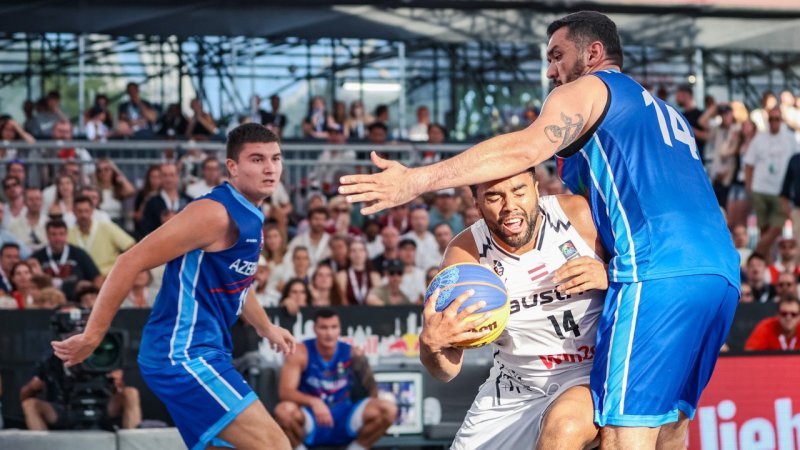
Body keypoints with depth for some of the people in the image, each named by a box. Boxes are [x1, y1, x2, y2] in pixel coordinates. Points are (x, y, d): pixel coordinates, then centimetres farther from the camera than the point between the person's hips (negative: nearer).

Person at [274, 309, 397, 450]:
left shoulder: (352, 354, -3)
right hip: (311, 419, -2)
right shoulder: (301, 353, -9)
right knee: (283, 410, -37)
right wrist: (313, 402, -38)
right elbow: (284, 391, -19)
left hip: (345, 420, 2)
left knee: (389, 409, -22)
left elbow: (372, 390, -9)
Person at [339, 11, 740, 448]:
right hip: (721, 272, 9)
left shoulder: (586, 89, 8)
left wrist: (417, 180, -15)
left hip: (659, 273, -9)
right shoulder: (664, 112, 33)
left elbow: (525, 148, -9)